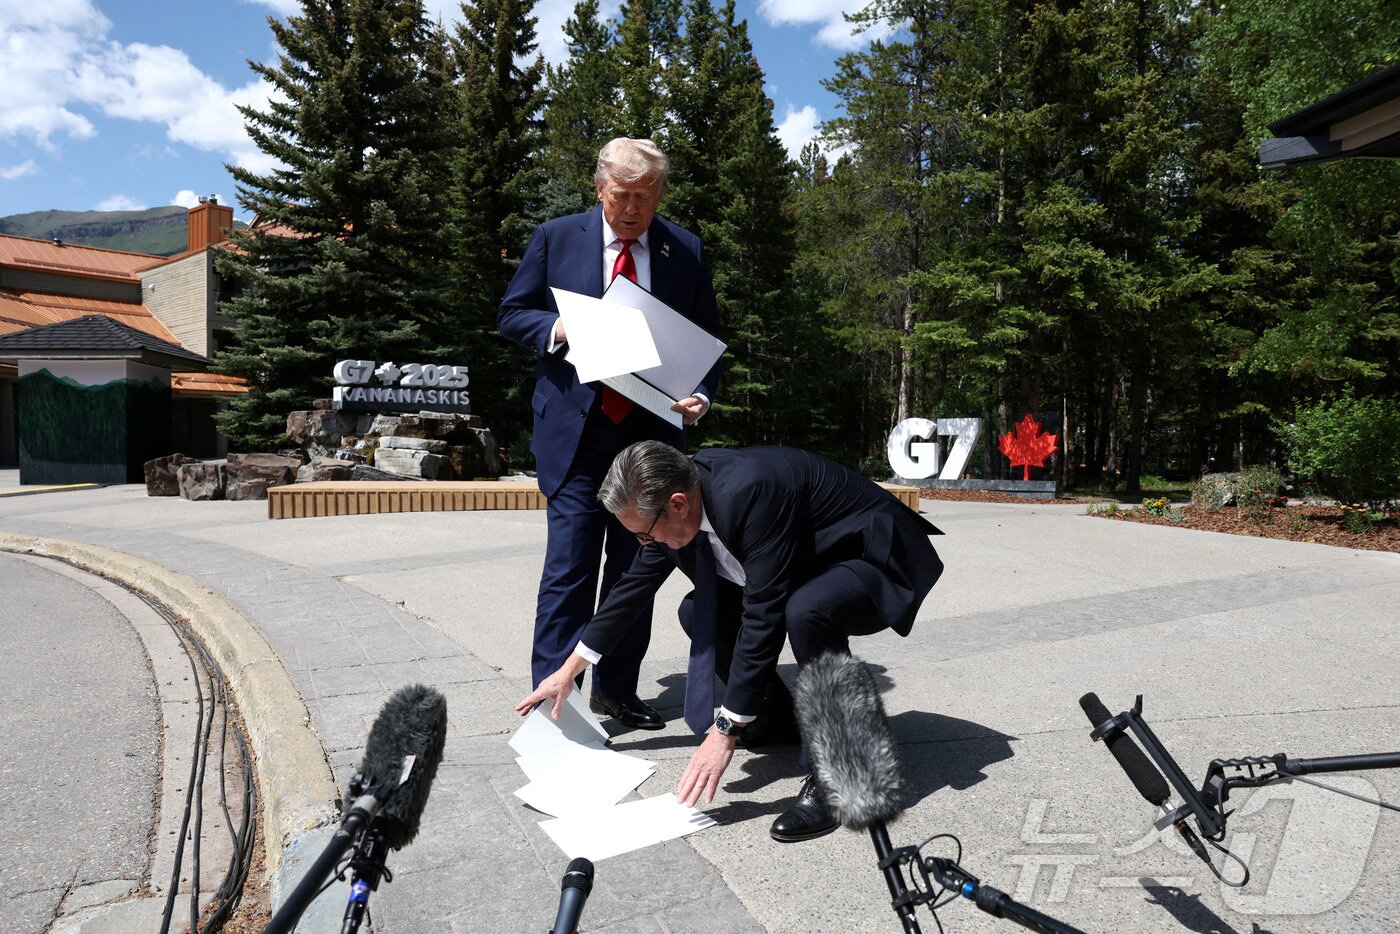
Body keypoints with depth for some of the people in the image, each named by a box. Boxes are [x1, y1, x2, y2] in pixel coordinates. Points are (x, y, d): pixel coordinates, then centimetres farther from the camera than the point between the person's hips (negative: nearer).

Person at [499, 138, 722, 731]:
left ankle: (616, 691, 24)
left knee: (636, 569, 10)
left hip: (652, 433, 3)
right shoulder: (556, 238, 5)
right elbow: (511, 313, 8)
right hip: (576, 430, -2)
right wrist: (560, 329, -13)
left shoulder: (686, 251, 7)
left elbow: (707, 341, 10)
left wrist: (701, 396, -9)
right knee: (570, 566, -6)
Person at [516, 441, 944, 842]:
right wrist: (568, 671, 11)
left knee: (805, 612, -37)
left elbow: (762, 616, -34)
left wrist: (725, 734, -29)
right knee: (697, 612, -3)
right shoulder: (678, 491, -9)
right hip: (809, 564, 8)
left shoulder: (749, 490, -35)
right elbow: (634, 585, 4)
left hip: (872, 559, -8)